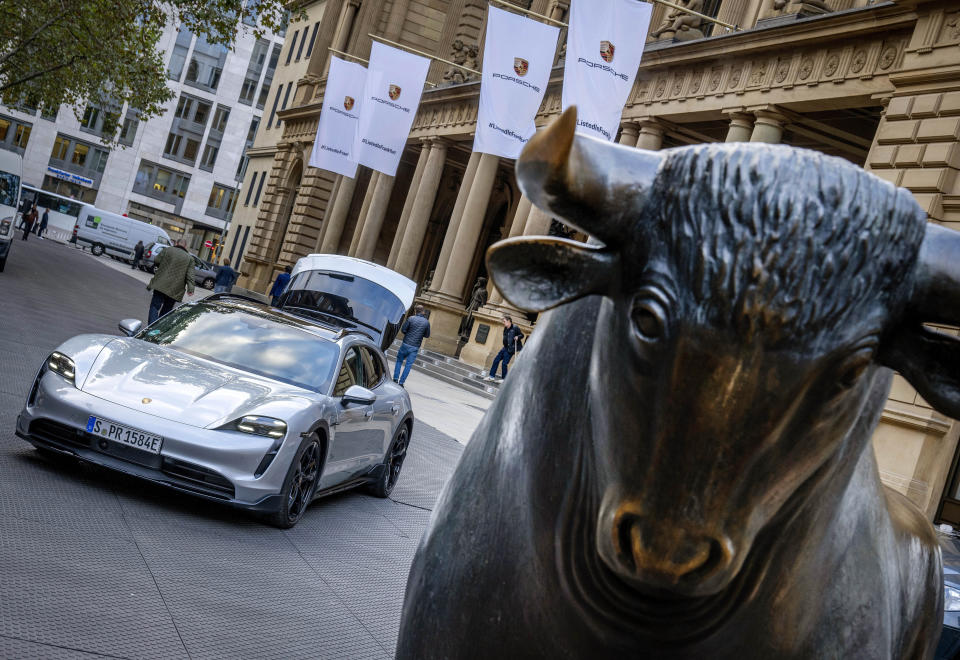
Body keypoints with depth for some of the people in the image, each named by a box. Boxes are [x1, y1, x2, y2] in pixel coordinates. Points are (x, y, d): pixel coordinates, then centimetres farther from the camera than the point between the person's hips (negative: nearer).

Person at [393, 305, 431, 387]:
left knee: (399, 361, 16)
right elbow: (427, 335, 8)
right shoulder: (426, 322, -1)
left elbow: (403, 330, -5)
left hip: (406, 344, -1)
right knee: (408, 365, 5)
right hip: (415, 347, 1)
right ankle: (401, 382, 4)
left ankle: (395, 379, 9)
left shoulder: (411, 319, -7)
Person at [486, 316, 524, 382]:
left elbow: (522, 335, -6)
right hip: (505, 348, 8)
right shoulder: (505, 329, 12)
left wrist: (518, 337, -24)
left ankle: (504, 379, 5)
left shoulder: (515, 328, -11)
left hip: (510, 349, -8)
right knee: (496, 360, 7)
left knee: (504, 363, -8)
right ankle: (492, 376, 15)